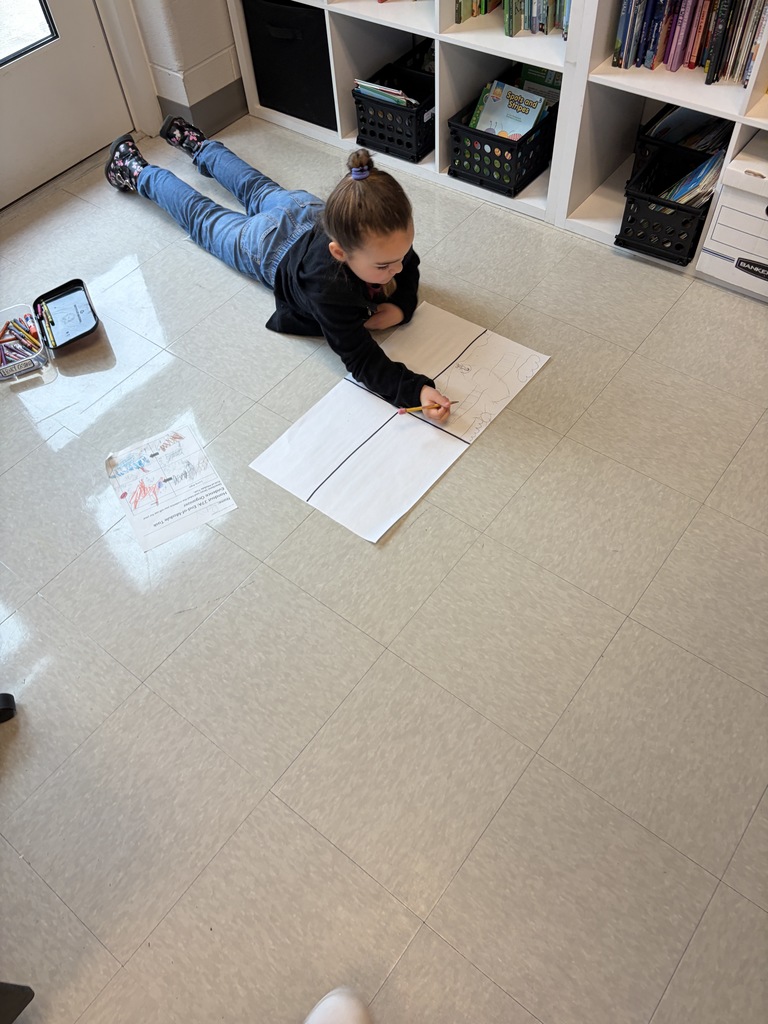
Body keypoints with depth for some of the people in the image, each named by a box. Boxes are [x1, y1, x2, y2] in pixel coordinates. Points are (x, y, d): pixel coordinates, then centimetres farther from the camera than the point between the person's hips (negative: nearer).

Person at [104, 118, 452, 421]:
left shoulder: (388, 235, -37)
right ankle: (136, 171, 48)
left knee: (258, 188, 34)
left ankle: (198, 144, 60)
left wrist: (401, 305, -33)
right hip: (268, 243, -4)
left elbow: (409, 269, -13)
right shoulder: (328, 287, -53)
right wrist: (416, 389, -65)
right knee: (203, 217, 23)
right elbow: (361, 359, -50)